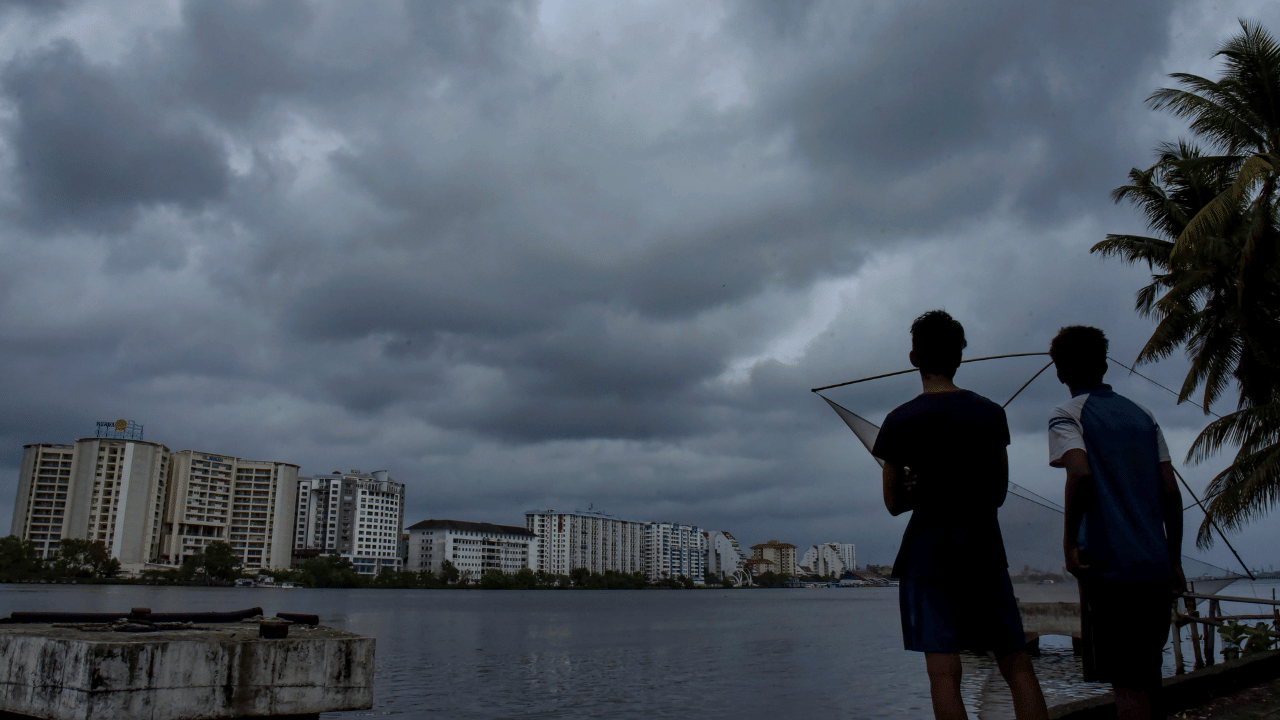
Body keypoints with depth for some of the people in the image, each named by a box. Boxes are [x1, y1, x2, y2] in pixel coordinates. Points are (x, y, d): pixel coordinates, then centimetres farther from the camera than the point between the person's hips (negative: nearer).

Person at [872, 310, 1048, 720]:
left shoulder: (900, 421, -5)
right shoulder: (992, 413, 5)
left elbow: (894, 503, 1)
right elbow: (999, 492, 12)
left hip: (929, 552, -3)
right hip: (985, 549, 4)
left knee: (944, 673, -3)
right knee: (1017, 665, 10)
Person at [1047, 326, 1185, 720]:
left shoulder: (1067, 414, -2)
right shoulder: (1142, 414, 16)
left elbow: (1080, 473, -20)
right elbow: (1171, 491, 11)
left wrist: (1069, 540, -12)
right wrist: (1174, 560, 17)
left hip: (1108, 565, -6)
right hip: (1155, 566, 6)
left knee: (1126, 685, -3)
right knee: (1146, 680, 17)